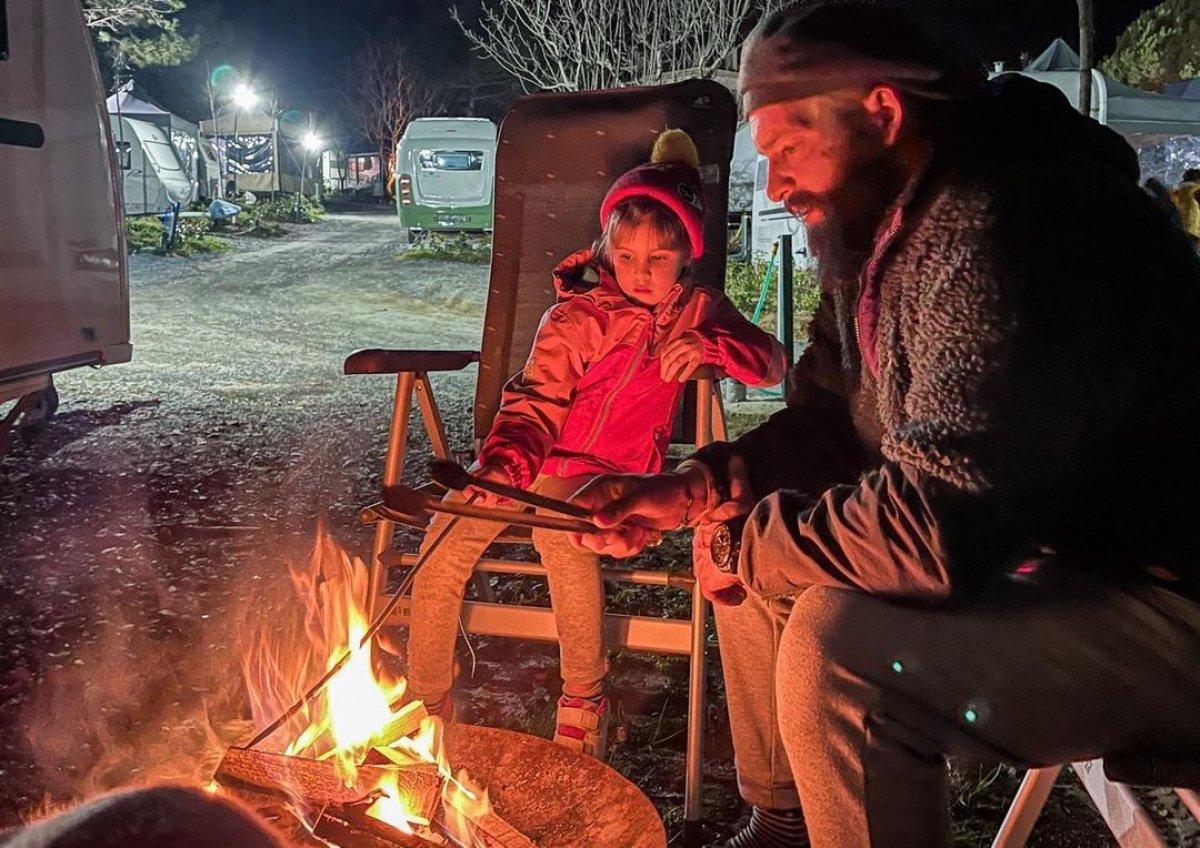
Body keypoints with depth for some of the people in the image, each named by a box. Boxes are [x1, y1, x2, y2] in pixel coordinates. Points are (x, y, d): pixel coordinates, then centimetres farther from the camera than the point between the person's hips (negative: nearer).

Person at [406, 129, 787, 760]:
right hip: (540, 455, 2)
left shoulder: (696, 311, 8)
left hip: (611, 470, -1)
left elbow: (771, 360, -1)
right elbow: (536, 403, -7)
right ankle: (426, 701, -3)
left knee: (559, 531, -35)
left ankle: (584, 699, -16)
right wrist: (504, 464, -27)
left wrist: (707, 346, -22)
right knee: (451, 531, -21)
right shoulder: (576, 317, 2)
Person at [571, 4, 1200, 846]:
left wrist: (744, 544, -17)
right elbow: (828, 420, 13)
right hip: (1031, 555, 10)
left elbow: (939, 524, -33)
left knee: (835, 644, -30)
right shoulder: (880, 228, 5)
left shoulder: (1009, 223, -26)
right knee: (756, 546, 12)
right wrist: (693, 489, -3)